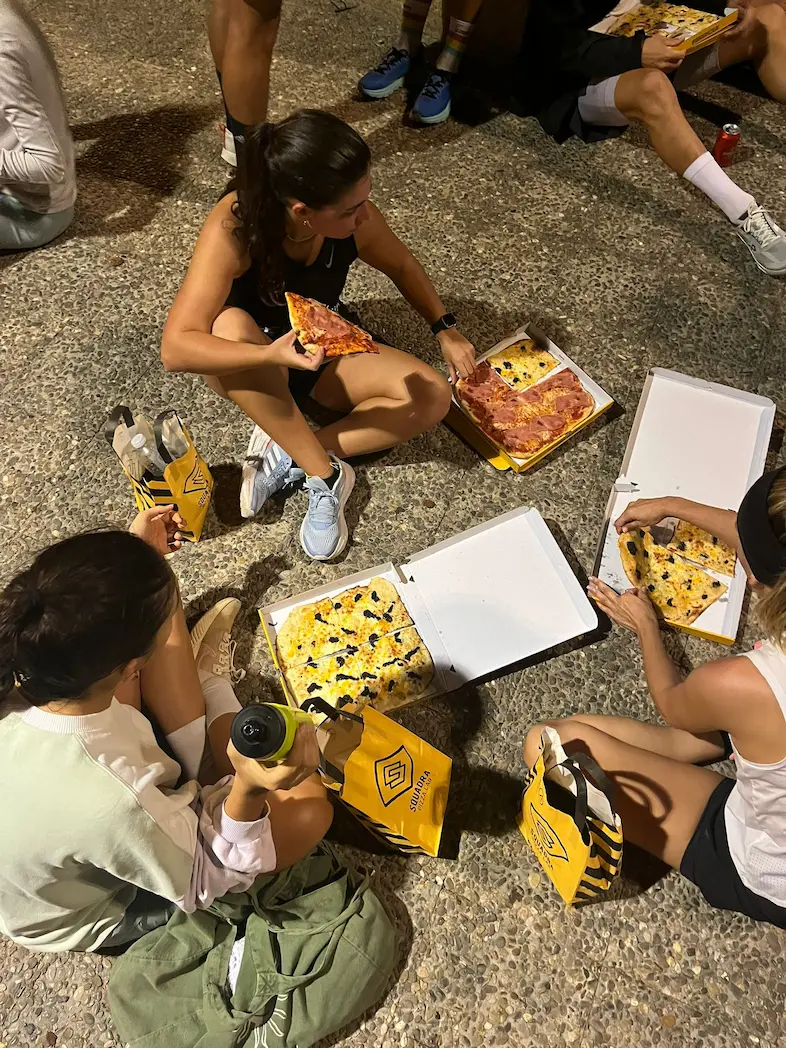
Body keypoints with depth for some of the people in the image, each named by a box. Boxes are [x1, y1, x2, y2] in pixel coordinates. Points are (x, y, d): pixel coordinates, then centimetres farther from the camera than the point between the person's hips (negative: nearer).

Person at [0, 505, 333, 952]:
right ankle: (210, 687, 18)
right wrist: (248, 788, -43)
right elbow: (207, 883, -24)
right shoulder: (111, 806, -45)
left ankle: (204, 682, 21)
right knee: (308, 805, -7)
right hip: (101, 908, -4)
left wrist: (132, 558, 2)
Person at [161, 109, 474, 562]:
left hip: (326, 356, 4)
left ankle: (287, 455, -17)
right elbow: (175, 347, -37)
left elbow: (402, 265, 3)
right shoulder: (233, 228, -32)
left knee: (433, 397, -19)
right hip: (252, 367, -3)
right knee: (230, 325, -39)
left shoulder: (356, 220, -21)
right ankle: (324, 474, -26)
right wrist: (273, 356, -50)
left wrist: (446, 328, -5)